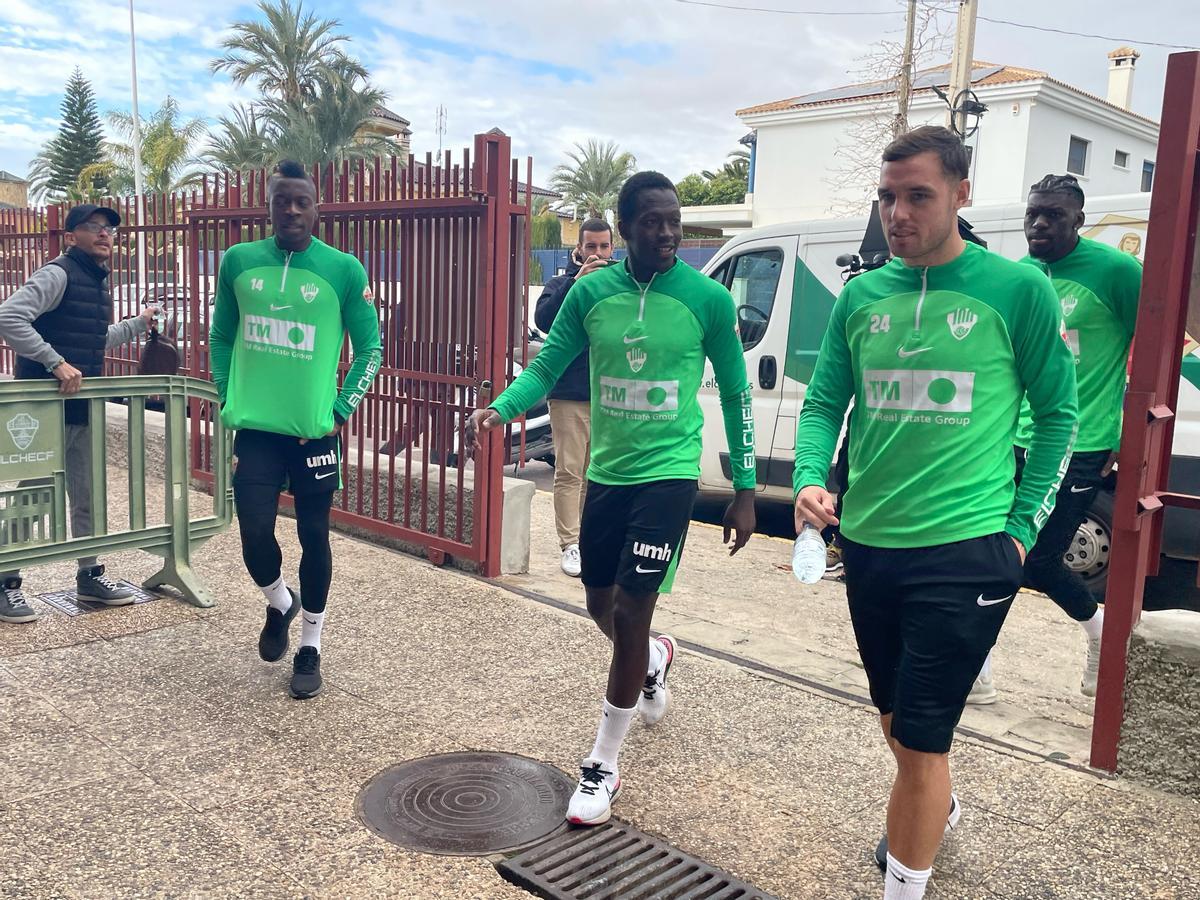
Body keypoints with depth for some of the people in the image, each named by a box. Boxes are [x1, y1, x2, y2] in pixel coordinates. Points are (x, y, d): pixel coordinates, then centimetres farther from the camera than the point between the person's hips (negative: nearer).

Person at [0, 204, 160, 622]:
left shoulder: (98, 281, 15)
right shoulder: (58, 274, -13)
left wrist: (139, 323, 28)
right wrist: (56, 362, -27)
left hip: (83, 408, 8)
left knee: (87, 496, 14)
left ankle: (89, 575, 25)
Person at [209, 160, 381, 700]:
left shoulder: (343, 270, -4)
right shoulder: (238, 261, 3)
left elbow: (369, 348, 2)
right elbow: (221, 337, 14)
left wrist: (340, 410, -6)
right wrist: (228, 401, 5)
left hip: (315, 431, -1)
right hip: (255, 429, 2)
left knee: (314, 538, 6)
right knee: (255, 533, -3)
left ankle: (310, 646, 24)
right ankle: (279, 603, 31)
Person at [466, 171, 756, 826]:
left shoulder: (707, 298, -7)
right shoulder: (590, 292, -1)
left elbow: (735, 395, 0)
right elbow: (547, 366, 2)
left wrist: (744, 491, 0)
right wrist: (499, 410, -18)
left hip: (668, 473, -4)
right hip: (606, 473, 4)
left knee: (631, 612, -7)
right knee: (602, 606, 15)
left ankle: (603, 767, 9)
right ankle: (654, 659, 52)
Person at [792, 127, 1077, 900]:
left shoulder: (1016, 290, -6)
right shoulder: (861, 297, 5)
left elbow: (1058, 415, 0)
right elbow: (824, 402, 8)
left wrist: (1023, 526, -5)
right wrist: (811, 480, -10)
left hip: (965, 552, -5)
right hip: (868, 545, 5)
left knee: (920, 739, -2)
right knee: (897, 716, 23)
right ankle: (936, 813, 52)